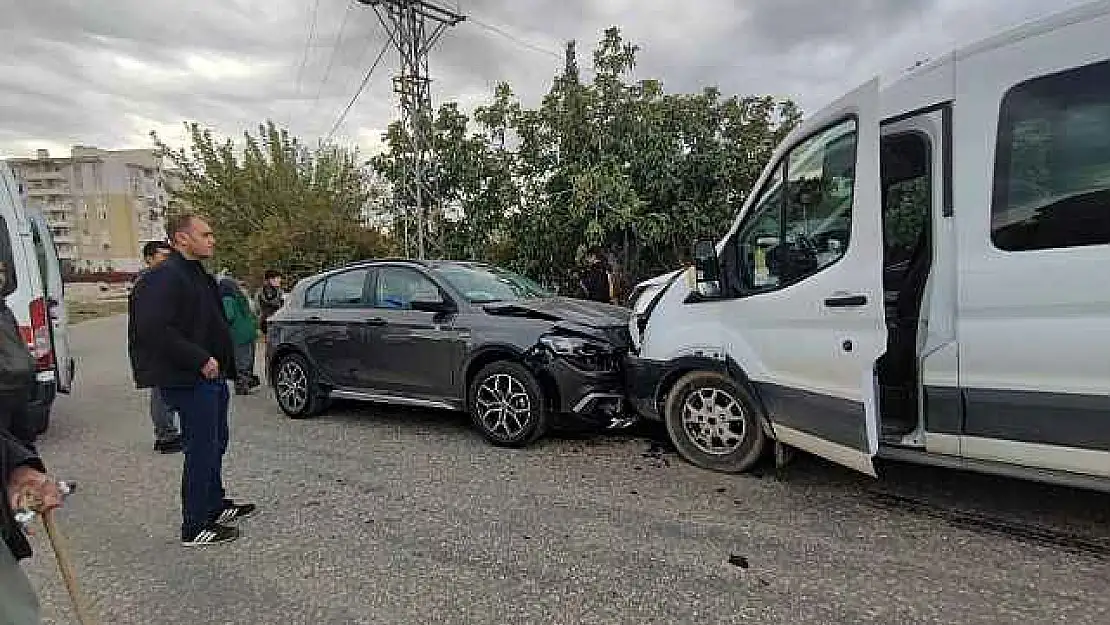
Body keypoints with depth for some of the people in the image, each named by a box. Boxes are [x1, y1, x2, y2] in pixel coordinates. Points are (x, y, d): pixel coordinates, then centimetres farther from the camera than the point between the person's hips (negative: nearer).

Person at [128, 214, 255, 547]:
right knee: (201, 451, -2)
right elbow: (154, 330, -25)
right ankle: (195, 527, 10)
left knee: (215, 445, 20)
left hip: (211, 376, 10)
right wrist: (200, 360, -22)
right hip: (189, 381, -10)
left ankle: (215, 505, 35)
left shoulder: (198, 275, 16)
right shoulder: (163, 278, -16)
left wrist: (221, 363, 16)